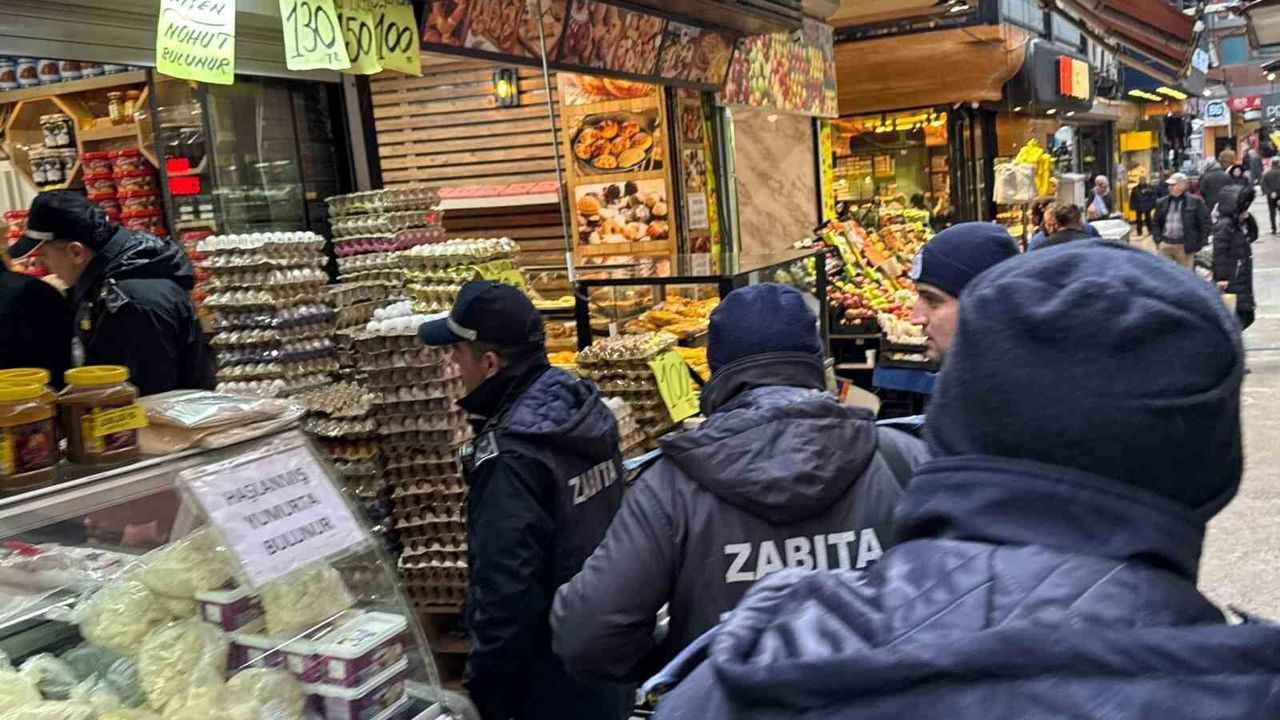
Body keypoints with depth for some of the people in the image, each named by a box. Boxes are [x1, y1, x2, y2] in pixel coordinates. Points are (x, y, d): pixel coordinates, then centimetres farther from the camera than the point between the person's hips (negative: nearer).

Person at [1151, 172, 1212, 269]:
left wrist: (1199, 244, -7)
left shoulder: (1196, 202, -3)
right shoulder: (1163, 203, 8)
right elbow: (1155, 222, 16)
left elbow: (1204, 224, -2)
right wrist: (1158, 239, 4)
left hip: (1184, 246, -3)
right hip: (1165, 245, 3)